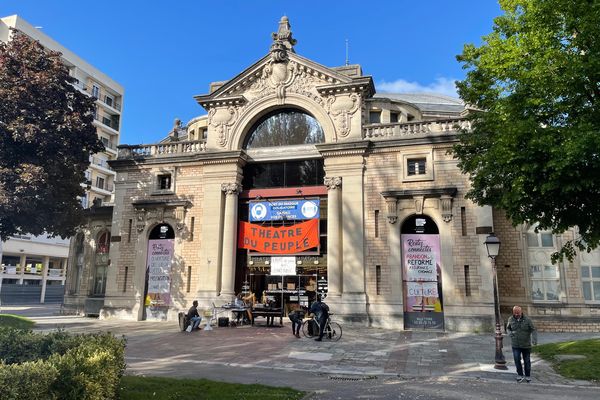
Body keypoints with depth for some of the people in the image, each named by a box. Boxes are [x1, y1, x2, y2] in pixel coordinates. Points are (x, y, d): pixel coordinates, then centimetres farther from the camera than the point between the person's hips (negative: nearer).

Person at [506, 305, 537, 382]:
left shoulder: (527, 320, -10)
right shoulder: (511, 319, -2)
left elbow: (533, 330, -10)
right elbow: (508, 328, 14)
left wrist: (534, 339, -27)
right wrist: (510, 333, -7)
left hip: (526, 345, -1)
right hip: (515, 345, 1)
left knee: (527, 361, 9)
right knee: (517, 359, -11)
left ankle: (528, 376, 28)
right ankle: (520, 375, 6)